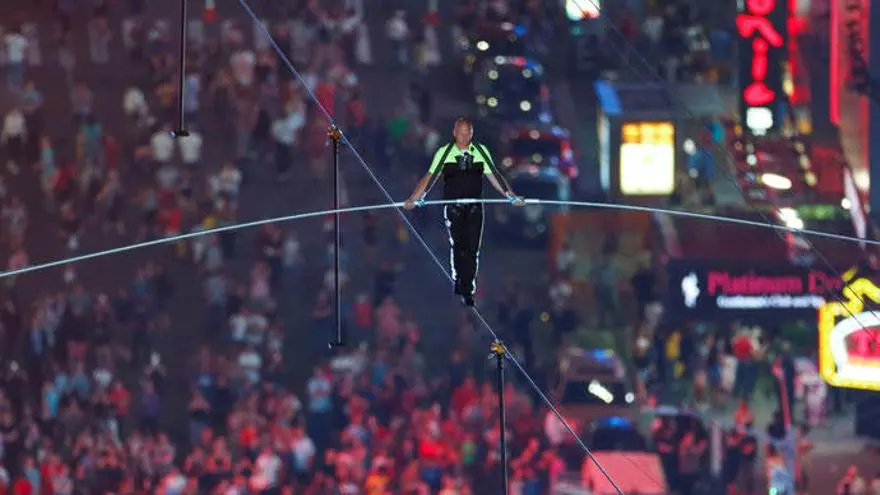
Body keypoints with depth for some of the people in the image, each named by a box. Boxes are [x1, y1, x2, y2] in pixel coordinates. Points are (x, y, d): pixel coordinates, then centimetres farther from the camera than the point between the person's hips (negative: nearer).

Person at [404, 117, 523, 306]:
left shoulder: (481, 151, 7)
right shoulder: (444, 153, 1)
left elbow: (493, 176, 11)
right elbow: (430, 177, -1)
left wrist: (511, 196, 6)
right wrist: (414, 199, -9)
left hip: (474, 207, 1)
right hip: (453, 208, -1)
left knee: (472, 249, -2)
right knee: (458, 246, -8)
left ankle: (468, 290, 3)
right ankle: (458, 283, 5)